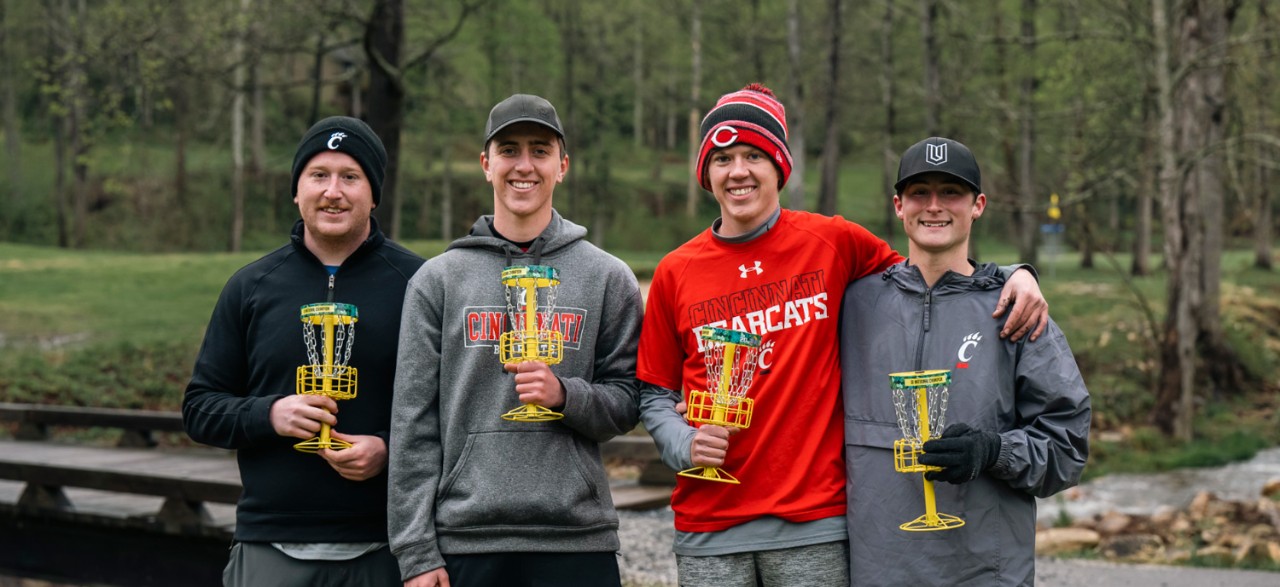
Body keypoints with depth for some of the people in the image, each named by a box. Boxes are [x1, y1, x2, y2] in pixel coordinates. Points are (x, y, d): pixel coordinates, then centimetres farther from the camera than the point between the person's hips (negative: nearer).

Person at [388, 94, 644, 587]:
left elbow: (627, 403, 6)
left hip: (578, 540, 0)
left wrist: (565, 394, -15)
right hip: (465, 538, 0)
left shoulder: (608, 278, 8)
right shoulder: (438, 280, 7)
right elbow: (413, 423, 3)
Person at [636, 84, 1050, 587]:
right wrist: (685, 445, -9)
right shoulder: (675, 273, 3)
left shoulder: (832, 242, 0)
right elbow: (656, 394, 10)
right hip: (709, 524, 1)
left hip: (814, 522, -1)